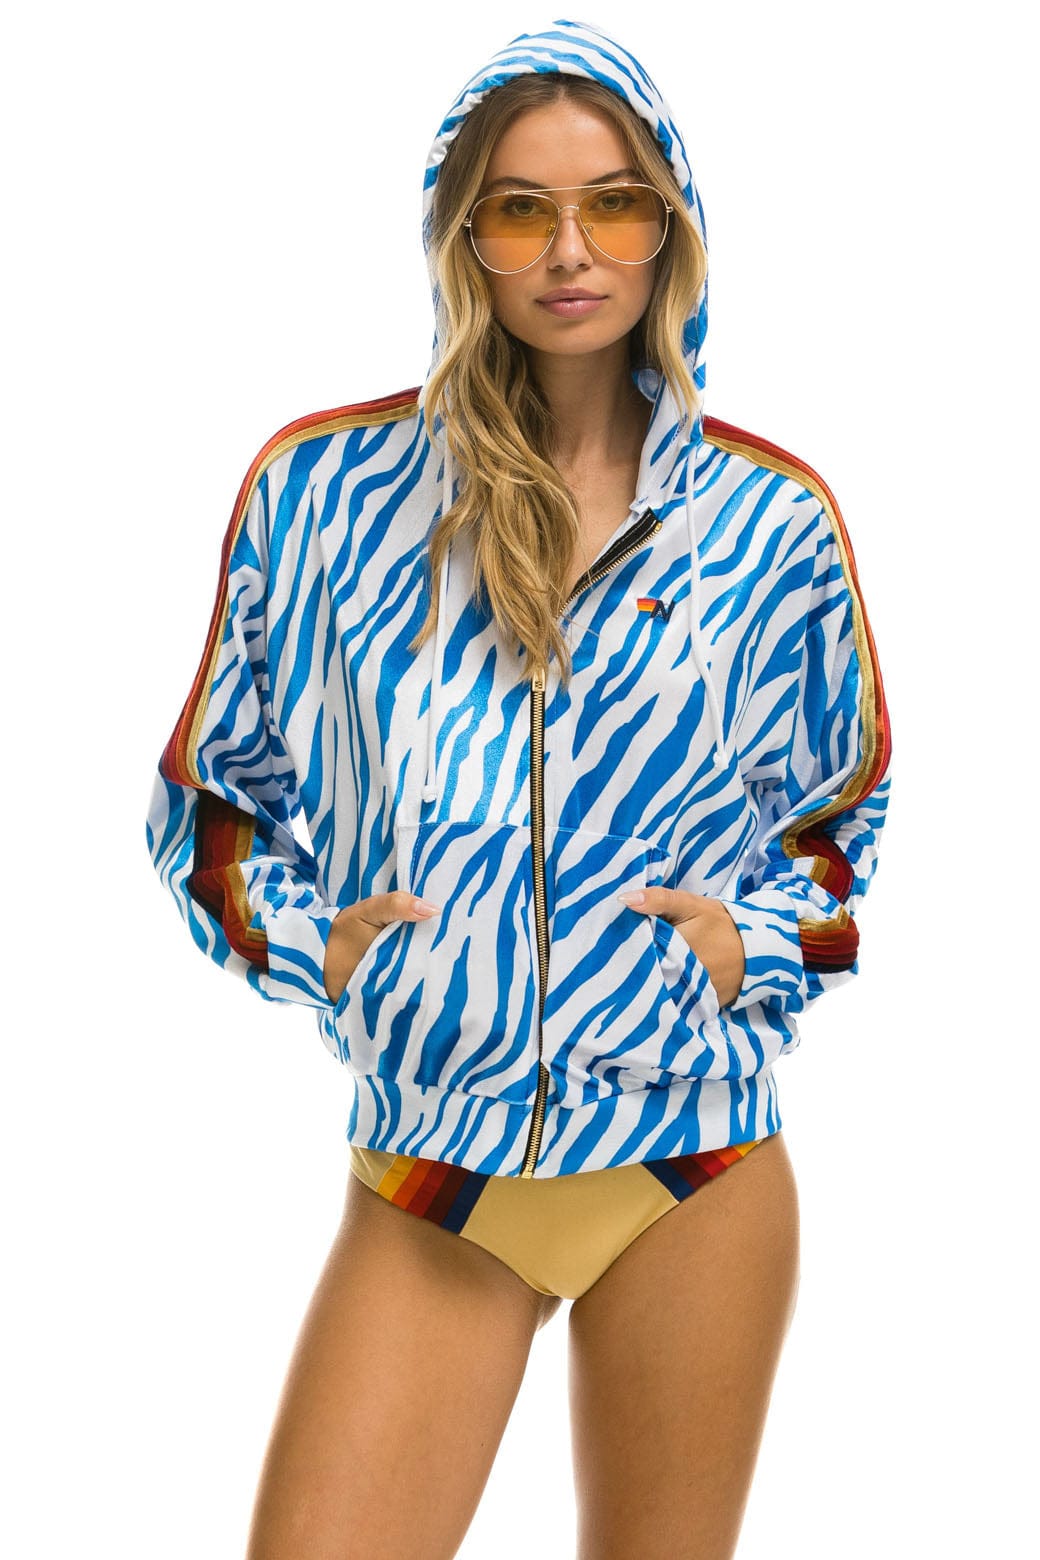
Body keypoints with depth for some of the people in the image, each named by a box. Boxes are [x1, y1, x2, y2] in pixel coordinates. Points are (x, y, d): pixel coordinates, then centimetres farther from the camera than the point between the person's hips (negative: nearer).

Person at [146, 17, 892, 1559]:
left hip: (697, 1155, 1)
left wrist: (761, 939, 1)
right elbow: (211, 794, 12)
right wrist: (303, 936, -2)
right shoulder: (325, 485, 1)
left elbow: (846, 809, 18)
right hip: (427, 1169, 0)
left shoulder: (768, 518, 3)